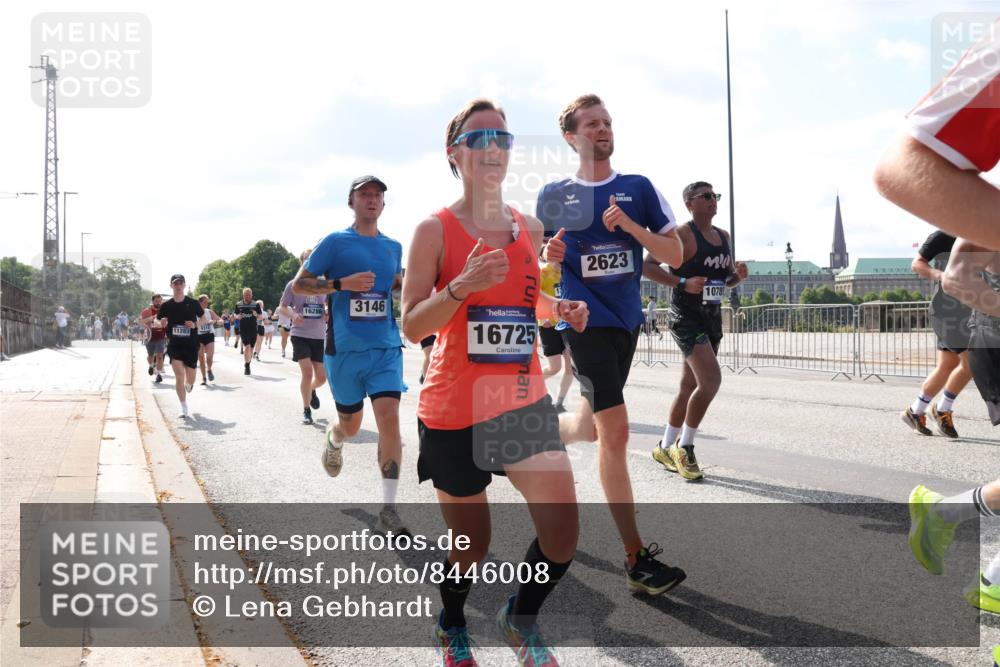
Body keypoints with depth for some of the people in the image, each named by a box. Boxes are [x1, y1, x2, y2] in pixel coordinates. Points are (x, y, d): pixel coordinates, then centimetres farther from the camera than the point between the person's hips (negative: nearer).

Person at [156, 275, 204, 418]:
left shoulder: (193, 303, -1)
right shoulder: (166, 306, 1)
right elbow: (159, 323, 11)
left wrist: (195, 324, -11)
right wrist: (162, 324, -12)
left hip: (191, 345, 0)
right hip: (174, 345, 0)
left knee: (190, 379, 5)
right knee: (179, 375, -14)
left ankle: (188, 386, 45)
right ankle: (184, 409, -8)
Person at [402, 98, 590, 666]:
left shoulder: (530, 228, 7)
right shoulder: (435, 230, -8)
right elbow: (412, 327, -11)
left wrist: (559, 309, 2)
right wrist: (462, 285, -26)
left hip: (524, 402, 4)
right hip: (455, 411, -4)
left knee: (563, 535, -9)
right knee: (471, 546, 10)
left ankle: (520, 617, 23)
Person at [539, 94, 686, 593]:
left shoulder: (638, 188, 7)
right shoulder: (553, 196, 5)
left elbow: (674, 256, 1)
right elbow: (538, 263, 15)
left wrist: (628, 225, -13)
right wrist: (549, 256, -8)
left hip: (627, 318, 4)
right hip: (585, 319, -4)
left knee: (593, 427, 14)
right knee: (615, 429, -13)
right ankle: (637, 561, -7)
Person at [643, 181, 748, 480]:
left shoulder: (724, 236, 14)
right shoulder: (682, 234, -10)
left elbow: (727, 279, 24)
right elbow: (647, 266, -17)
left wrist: (738, 275, 1)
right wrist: (683, 282, -25)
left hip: (712, 317, 8)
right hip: (685, 315, -8)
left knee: (689, 386, 12)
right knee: (711, 378, -20)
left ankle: (665, 448, 26)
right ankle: (684, 446, -6)